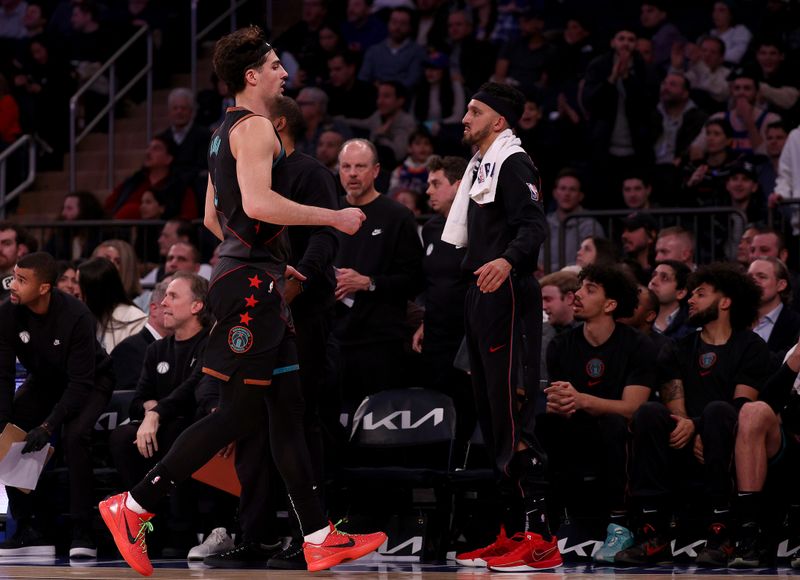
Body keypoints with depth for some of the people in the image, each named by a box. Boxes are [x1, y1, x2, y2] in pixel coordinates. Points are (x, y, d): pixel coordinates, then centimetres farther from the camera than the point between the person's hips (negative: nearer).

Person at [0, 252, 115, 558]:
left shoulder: (76, 316, -32)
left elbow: (81, 382, -31)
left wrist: (48, 426, -37)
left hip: (92, 381, -5)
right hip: (44, 381, 5)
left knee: (74, 436, -31)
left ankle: (82, 531, -23)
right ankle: (30, 528, -6)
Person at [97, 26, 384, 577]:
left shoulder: (227, 131, 18)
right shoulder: (255, 126, -13)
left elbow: (213, 216, 25)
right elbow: (257, 202, -27)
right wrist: (334, 217, -19)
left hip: (255, 278, 11)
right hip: (251, 280, -11)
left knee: (288, 408, 8)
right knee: (240, 413, -7)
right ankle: (134, 506, -3)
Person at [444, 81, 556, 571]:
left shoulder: (513, 162, -8)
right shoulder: (481, 166, 23)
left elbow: (535, 225, -22)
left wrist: (507, 260, -40)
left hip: (508, 296, -10)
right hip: (483, 299, 10)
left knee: (513, 417, -14)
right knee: (491, 416, 10)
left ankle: (541, 537, -16)